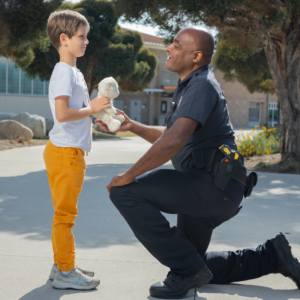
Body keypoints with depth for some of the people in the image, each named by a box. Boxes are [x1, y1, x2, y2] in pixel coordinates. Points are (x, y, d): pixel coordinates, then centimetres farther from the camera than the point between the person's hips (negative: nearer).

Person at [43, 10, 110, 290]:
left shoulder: (74, 72, 18)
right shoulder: (63, 72, -14)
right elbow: (62, 114, -24)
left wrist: (96, 110, 12)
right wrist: (92, 108, -16)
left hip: (71, 151, 10)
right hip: (65, 151, -10)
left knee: (64, 212, 15)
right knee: (65, 212, -5)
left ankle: (62, 265, 24)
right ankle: (65, 272, 1)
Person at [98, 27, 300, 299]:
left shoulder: (201, 85, -16)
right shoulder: (189, 86, 17)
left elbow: (174, 142, -28)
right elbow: (167, 134, 25)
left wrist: (129, 176, -21)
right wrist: (132, 126, 11)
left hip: (213, 184, -11)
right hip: (205, 190, 11)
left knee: (125, 192, -20)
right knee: (194, 262, 22)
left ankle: (187, 269, -13)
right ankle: (271, 256, 28)